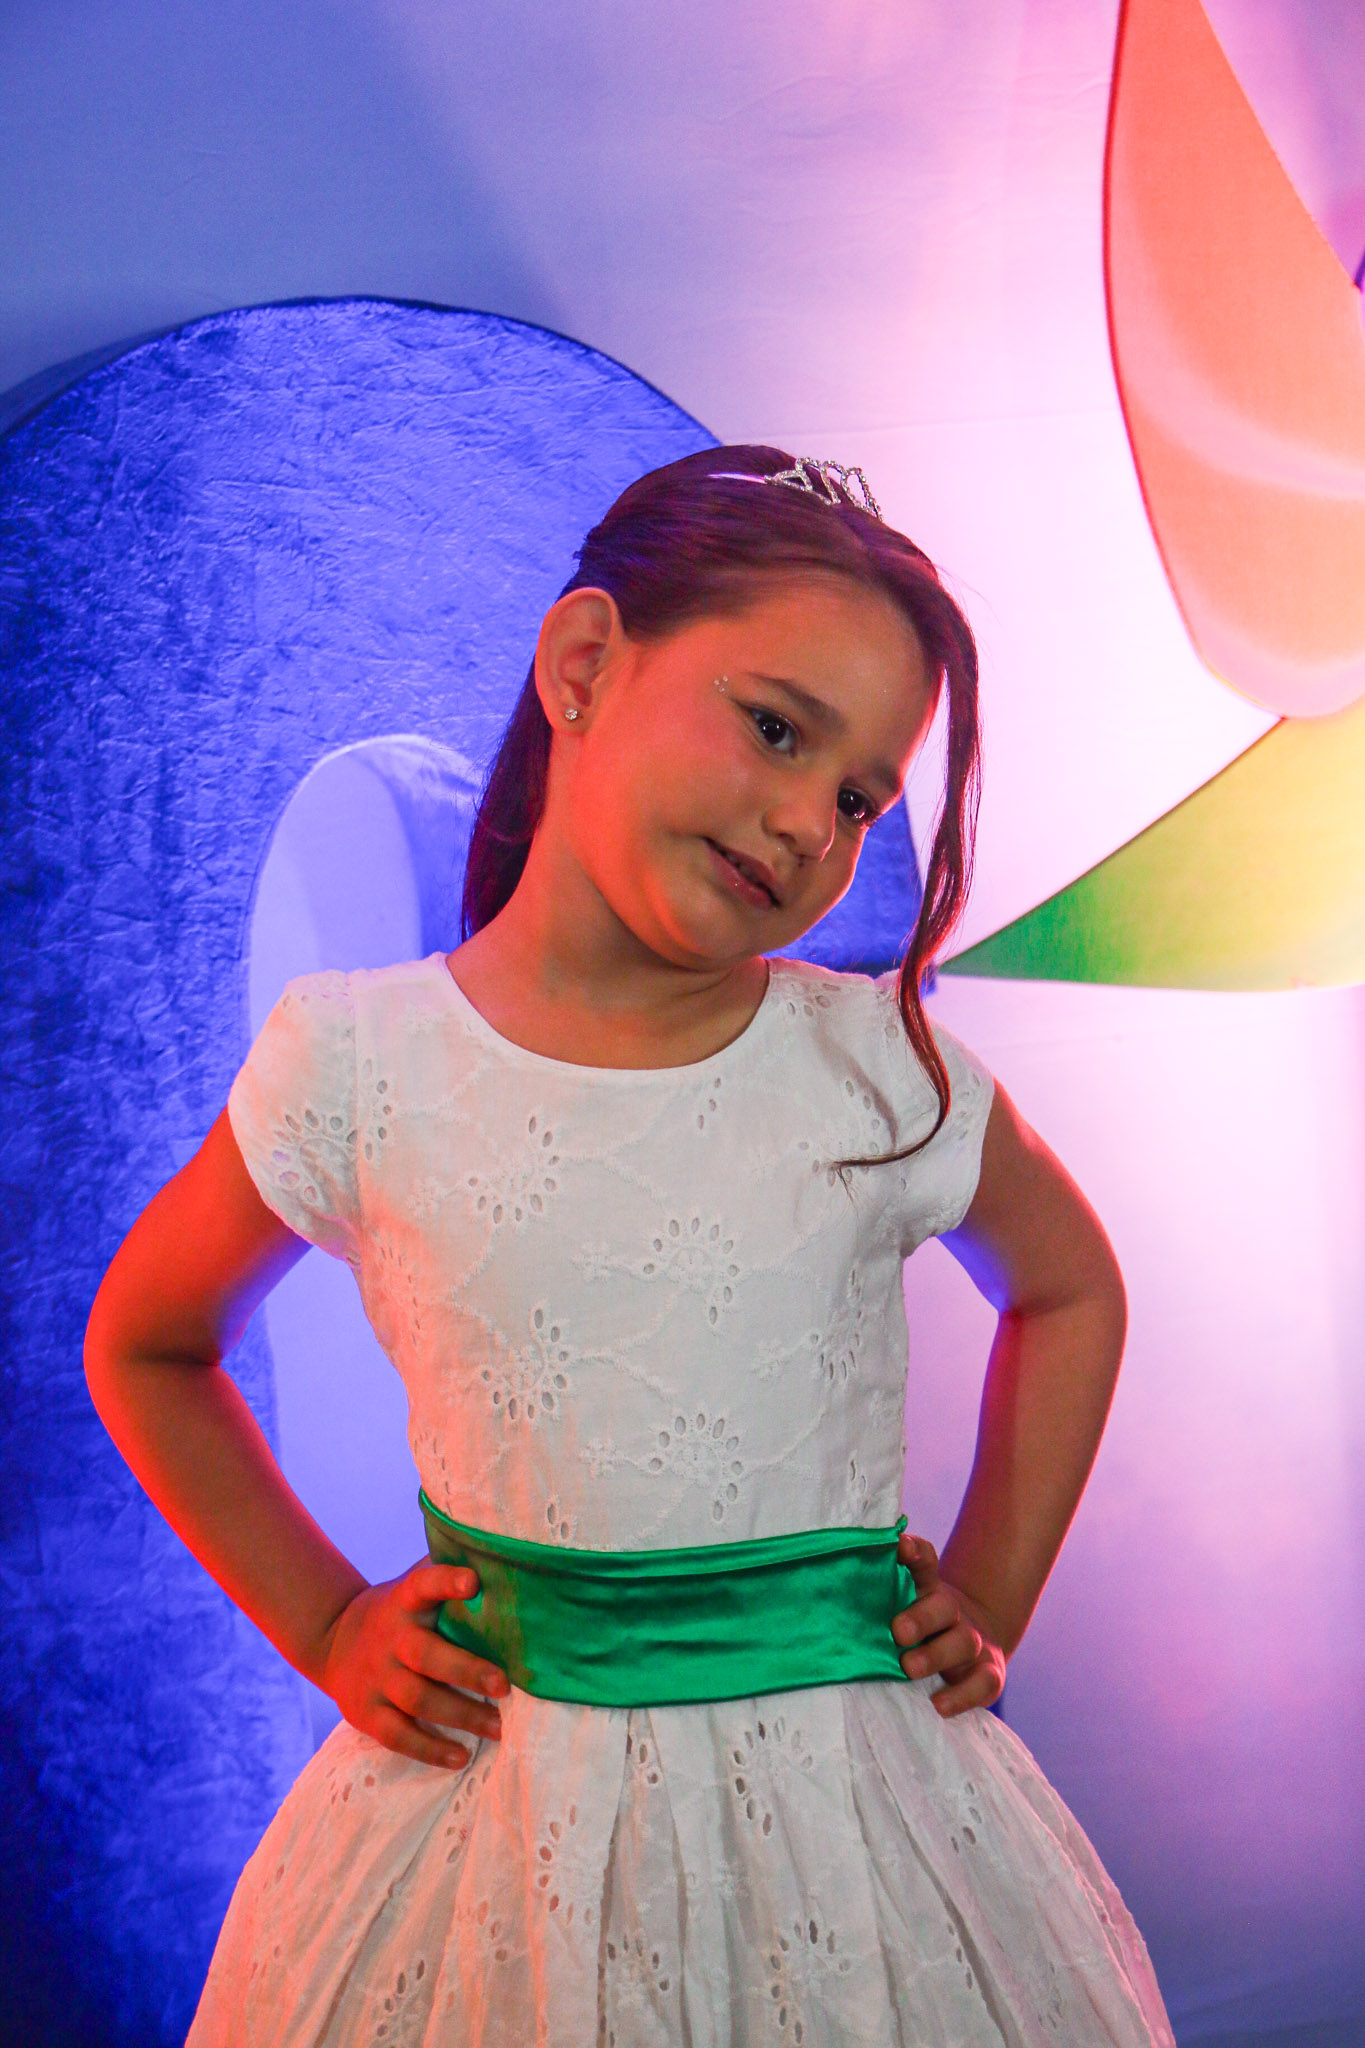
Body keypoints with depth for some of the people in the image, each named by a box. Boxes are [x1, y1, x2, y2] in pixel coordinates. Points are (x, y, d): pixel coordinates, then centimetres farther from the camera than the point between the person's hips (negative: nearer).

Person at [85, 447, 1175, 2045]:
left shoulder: (885, 1073, -8)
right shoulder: (359, 1066, -9)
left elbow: (1068, 1290, 12)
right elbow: (144, 1346, 7)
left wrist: (988, 1603, 5)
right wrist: (323, 1626, 3)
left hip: (846, 1784, 1)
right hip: (496, 1782, 0)